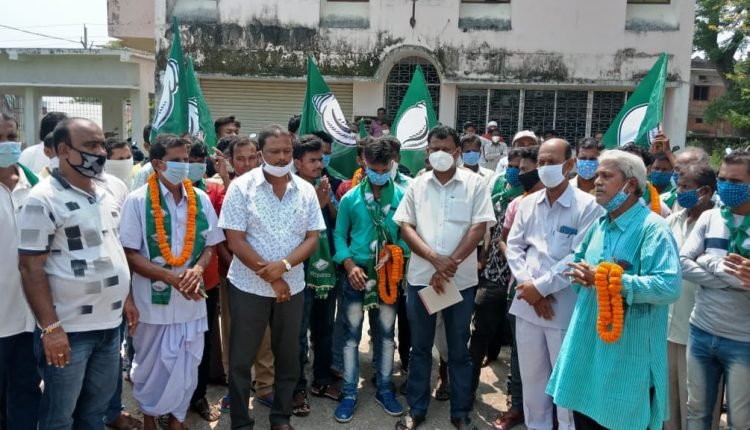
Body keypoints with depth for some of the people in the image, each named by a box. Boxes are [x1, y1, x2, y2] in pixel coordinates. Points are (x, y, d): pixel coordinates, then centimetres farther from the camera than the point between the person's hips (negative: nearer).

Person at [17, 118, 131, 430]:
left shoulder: (105, 196, 9)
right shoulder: (43, 199, -14)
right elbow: (30, 267, -16)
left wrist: (127, 298, 14)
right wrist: (50, 327, -19)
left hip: (110, 323, 7)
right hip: (68, 328, -6)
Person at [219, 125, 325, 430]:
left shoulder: (306, 190, 1)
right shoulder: (242, 187, -9)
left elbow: (312, 238, -1)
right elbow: (235, 241, -12)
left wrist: (284, 265, -18)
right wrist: (271, 278, -14)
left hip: (292, 286, 3)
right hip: (249, 286, -3)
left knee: (288, 356, 14)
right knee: (241, 358, 9)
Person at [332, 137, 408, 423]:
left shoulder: (401, 196, -3)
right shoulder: (350, 198, -2)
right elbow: (339, 235, 1)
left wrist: (396, 253, -18)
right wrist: (349, 265, -11)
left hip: (388, 276, 1)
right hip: (357, 274, 0)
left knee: (385, 335, 13)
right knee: (352, 335, 7)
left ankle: (384, 389, 30)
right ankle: (349, 393, 20)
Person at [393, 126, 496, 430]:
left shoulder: (474, 183, 0)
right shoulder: (417, 185, 6)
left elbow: (479, 227, -7)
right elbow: (405, 226, 1)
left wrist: (450, 264, -15)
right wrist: (434, 258, -14)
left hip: (461, 279, -2)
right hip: (420, 277, 2)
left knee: (459, 349, 10)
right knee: (420, 347, 12)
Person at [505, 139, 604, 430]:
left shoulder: (588, 206, -9)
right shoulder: (527, 204, 8)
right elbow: (513, 247, 6)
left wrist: (541, 286, -14)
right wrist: (527, 284, -8)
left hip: (566, 309, -5)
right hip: (527, 304, 5)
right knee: (532, 377, 17)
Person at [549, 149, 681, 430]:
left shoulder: (653, 228, -15)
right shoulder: (599, 224, 11)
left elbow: (669, 286, -25)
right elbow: (578, 260, 23)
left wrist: (610, 281, -24)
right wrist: (581, 274, -1)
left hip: (627, 352, -7)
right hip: (587, 344, 8)